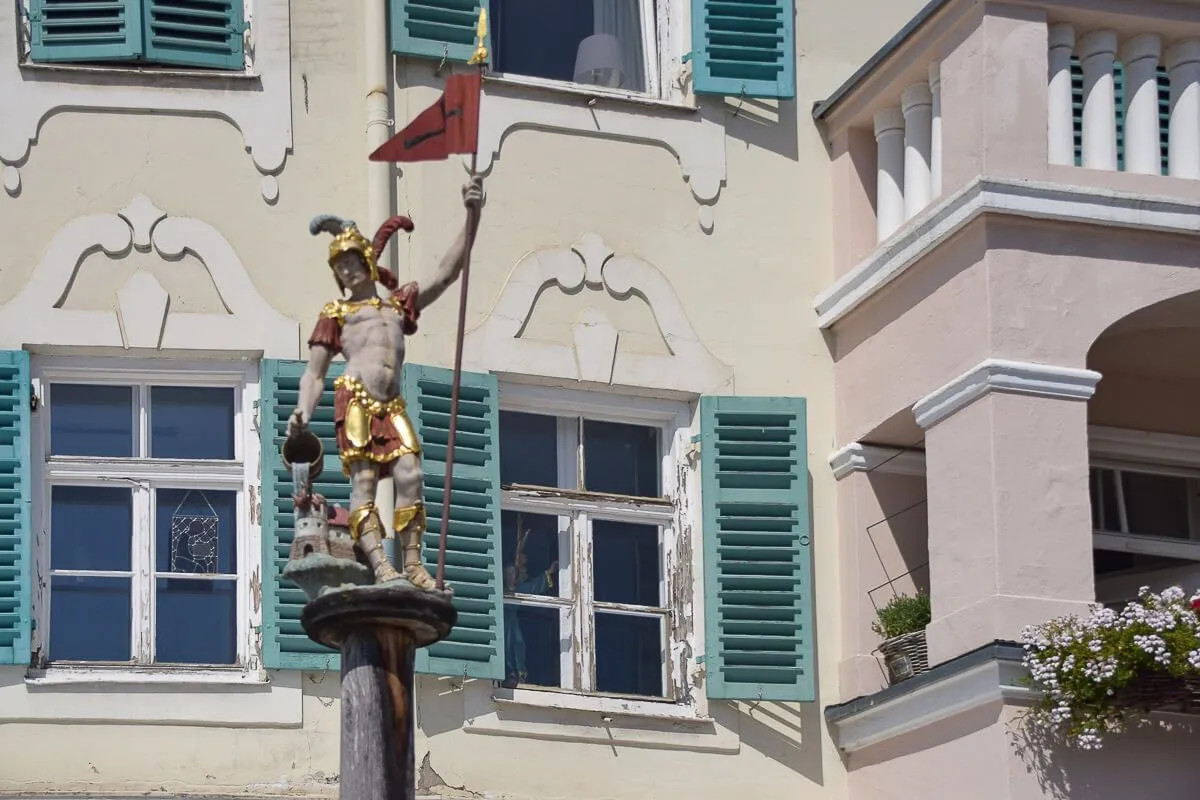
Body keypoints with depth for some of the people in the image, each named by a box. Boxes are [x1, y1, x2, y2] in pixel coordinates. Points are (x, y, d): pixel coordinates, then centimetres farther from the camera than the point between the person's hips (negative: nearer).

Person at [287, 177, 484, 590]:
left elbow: (446, 273, 17)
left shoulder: (399, 303, 26)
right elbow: (314, 373, 11)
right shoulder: (335, 314, 18)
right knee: (363, 479, -15)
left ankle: (413, 563, -15)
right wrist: (304, 411, -9)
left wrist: (471, 217, 8)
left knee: (410, 475, -14)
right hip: (356, 400, -3)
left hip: (391, 405, 3)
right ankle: (379, 564, -28)